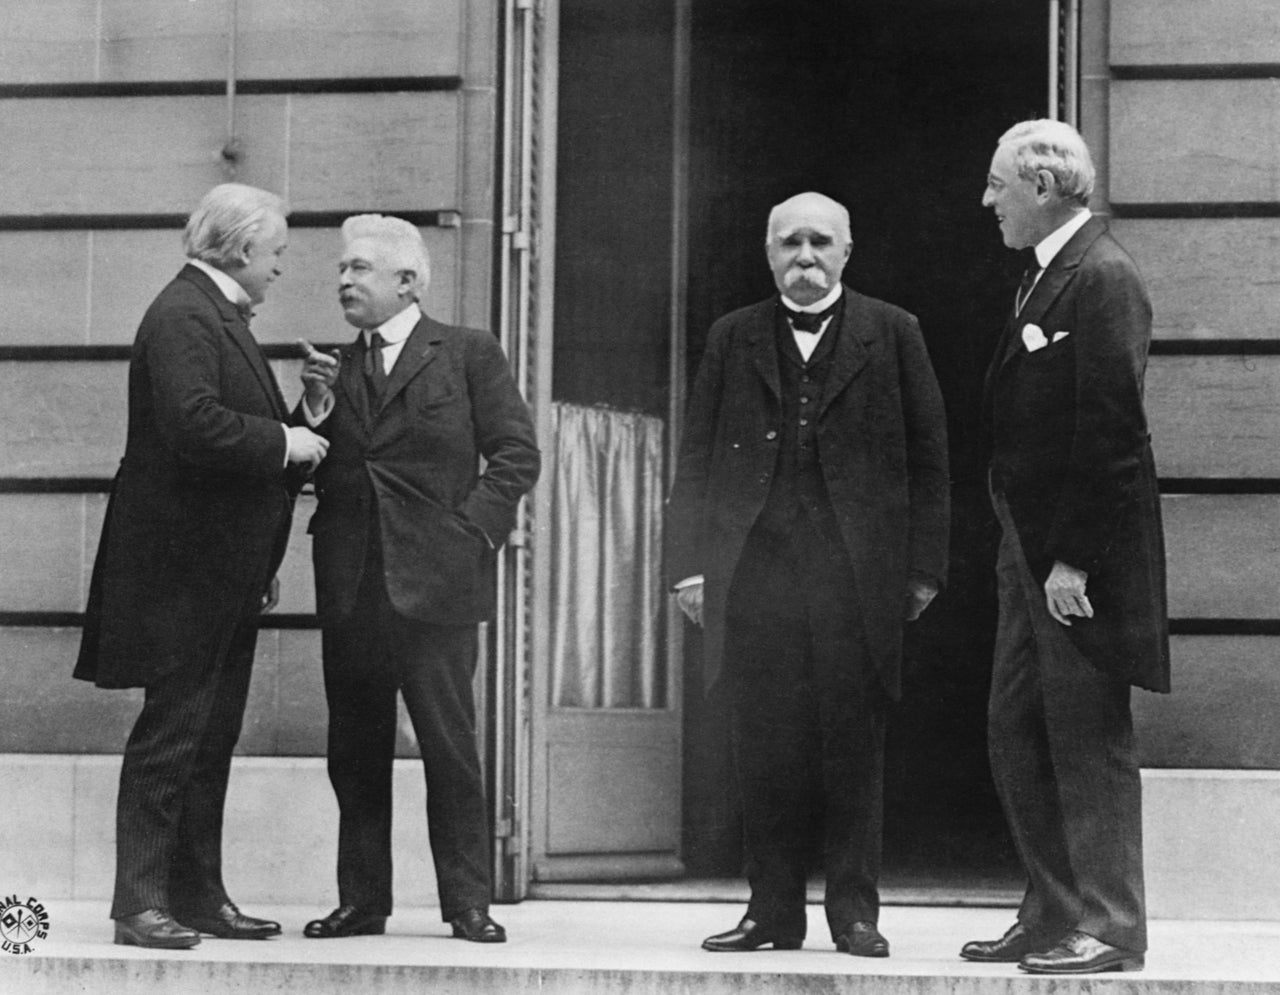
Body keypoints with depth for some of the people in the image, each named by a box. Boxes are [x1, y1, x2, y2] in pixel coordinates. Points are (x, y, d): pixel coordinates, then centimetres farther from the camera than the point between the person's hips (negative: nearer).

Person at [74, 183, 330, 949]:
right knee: (171, 732, -7)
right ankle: (141, 902, -3)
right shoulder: (182, 315, -15)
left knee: (213, 739, 12)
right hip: (183, 568, -10)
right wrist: (283, 442, -18)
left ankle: (199, 895, 17)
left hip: (226, 574, 10)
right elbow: (193, 424, -28)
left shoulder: (220, 315, 18)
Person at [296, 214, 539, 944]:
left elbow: (516, 454, -1)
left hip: (435, 581, -4)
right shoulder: (335, 368, 14)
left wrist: (474, 530, -9)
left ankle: (468, 902, 4)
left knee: (451, 747, -3)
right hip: (350, 583, 4)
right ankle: (363, 899, 14)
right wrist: (315, 409, -4)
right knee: (356, 750, 7)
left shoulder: (470, 355, 2)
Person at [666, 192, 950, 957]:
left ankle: (855, 911, 6)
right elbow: (698, 460, 11)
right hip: (755, 571, 2)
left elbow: (928, 457, 4)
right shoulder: (733, 339, 13)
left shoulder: (892, 334, 8)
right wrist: (691, 563, 3)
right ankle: (774, 909, 8)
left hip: (859, 572, -2)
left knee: (855, 747, 0)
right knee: (765, 750, 1)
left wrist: (924, 567, -2)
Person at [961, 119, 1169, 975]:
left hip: (1081, 554, -10)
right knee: (1019, 735, 12)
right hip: (1033, 549, 10)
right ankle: (1052, 919, 20)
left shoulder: (1102, 279, -15)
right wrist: (1027, 548, 13)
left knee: (1089, 739, -4)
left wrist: (1073, 558, -21)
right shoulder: (1049, 274, 15)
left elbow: (1110, 430, -20)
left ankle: (1108, 929, 3)